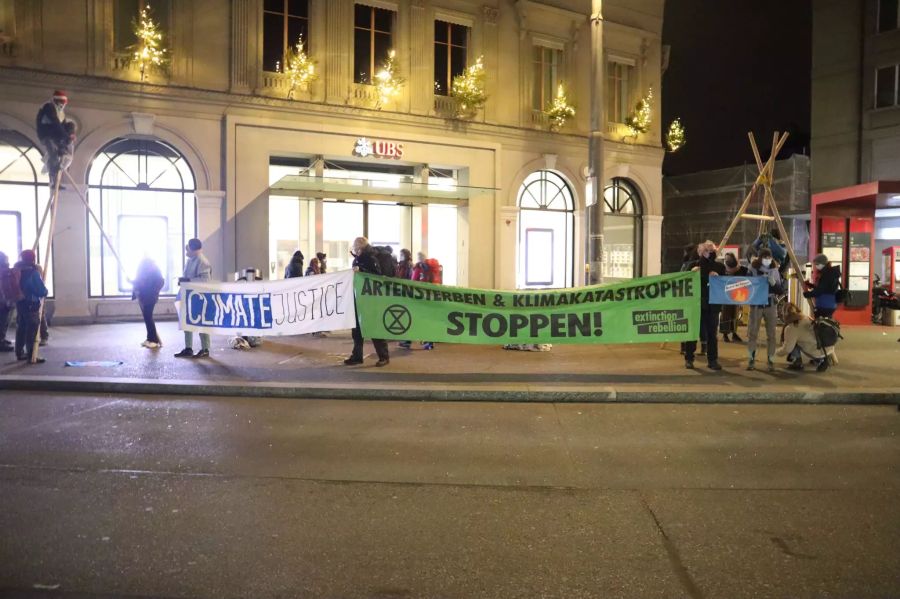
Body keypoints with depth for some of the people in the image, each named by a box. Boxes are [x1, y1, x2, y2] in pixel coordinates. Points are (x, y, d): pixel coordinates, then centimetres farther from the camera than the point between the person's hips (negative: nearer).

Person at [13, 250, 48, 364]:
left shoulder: (17, 271, 7)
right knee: (32, 331, -5)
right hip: (31, 305, -8)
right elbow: (41, 291, -17)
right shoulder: (33, 272, -16)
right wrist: (45, 292, 2)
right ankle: (31, 356, -5)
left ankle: (19, 353, 24)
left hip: (19, 304, 8)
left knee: (21, 328, 17)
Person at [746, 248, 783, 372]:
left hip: (771, 306, 1)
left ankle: (771, 362, 11)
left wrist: (773, 283, -16)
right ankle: (751, 361, 9)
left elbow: (781, 290, 2)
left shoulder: (775, 271, 3)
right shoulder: (753, 270, -2)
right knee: (752, 334, 0)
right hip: (756, 305, -1)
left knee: (771, 335, 2)